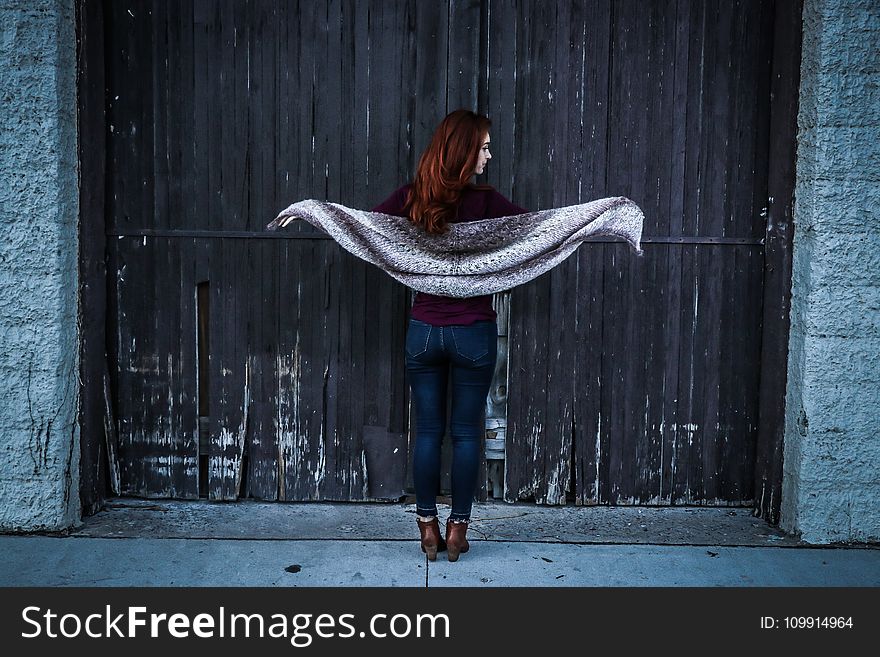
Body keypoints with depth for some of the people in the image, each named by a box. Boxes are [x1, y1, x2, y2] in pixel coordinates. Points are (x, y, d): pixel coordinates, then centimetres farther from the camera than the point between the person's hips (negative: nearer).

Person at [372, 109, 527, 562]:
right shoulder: (484, 202, -11)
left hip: (423, 331, 3)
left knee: (427, 430, 11)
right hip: (473, 333, -2)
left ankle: (428, 527, 19)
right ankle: (458, 529, 17)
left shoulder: (411, 197, -3)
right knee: (466, 432, 9)